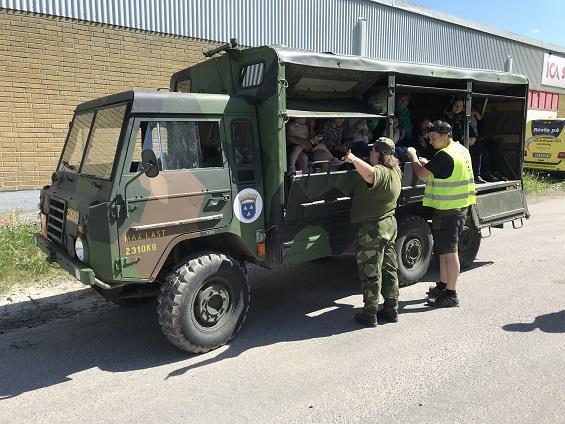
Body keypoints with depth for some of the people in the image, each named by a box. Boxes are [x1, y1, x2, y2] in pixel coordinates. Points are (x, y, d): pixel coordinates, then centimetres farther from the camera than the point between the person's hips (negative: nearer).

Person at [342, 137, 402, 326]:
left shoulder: (379, 172, -22)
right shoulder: (395, 171, 8)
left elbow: (369, 173, -47)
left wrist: (353, 159, -54)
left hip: (373, 229, -10)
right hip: (390, 224, 10)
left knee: (370, 273, 1)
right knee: (389, 270, 17)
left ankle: (370, 314, 10)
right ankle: (391, 310, 27)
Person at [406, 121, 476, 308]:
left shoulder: (445, 155, -20)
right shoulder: (462, 150, 12)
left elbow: (422, 174, -17)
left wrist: (413, 156, -2)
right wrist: (426, 162, 11)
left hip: (447, 211, -10)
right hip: (459, 208, 10)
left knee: (449, 252, -3)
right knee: (444, 250, 19)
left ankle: (451, 295, 6)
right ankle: (443, 285, 32)